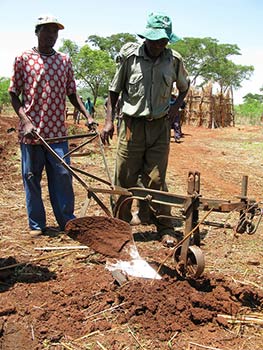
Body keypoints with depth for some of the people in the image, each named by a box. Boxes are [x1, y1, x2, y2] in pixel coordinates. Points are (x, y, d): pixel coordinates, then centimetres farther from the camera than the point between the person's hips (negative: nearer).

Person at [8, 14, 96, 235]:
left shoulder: (65, 61, 10)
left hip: (57, 132, 2)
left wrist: (88, 116, 1)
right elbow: (14, 95, 2)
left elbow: (72, 94, 14)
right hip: (31, 132, -2)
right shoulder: (23, 60, 1)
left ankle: (67, 222, 15)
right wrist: (25, 121, -12)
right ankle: (37, 225, 18)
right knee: (32, 179, 6)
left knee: (63, 177, 2)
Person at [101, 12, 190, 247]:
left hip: (160, 127, 1)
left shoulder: (174, 60, 2)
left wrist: (176, 106, 3)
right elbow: (115, 90, 5)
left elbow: (184, 86, 21)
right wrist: (109, 120, -4)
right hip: (132, 124, -1)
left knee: (156, 180, 2)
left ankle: (166, 230, 12)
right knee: (124, 179, 3)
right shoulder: (129, 56, -4)